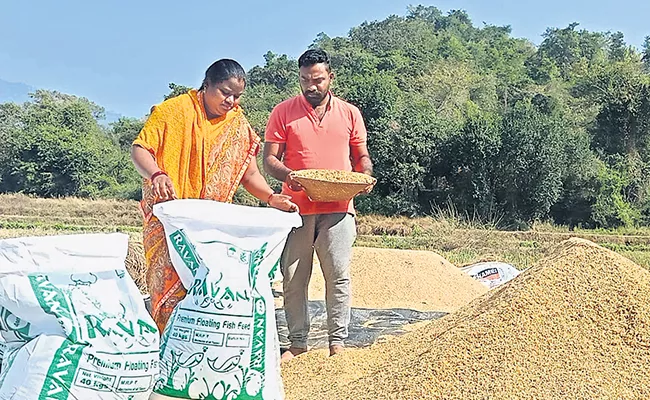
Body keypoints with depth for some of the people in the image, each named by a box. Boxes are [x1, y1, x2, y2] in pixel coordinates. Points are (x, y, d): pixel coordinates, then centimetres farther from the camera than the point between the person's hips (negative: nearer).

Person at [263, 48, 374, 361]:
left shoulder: (349, 113, 12)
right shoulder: (283, 112, 7)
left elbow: (361, 156, 18)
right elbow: (269, 159, 4)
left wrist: (364, 176, -5)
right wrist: (287, 175, -17)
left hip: (337, 208, 1)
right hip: (297, 207, 0)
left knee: (338, 276, -3)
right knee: (293, 277, 2)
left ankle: (337, 342, 5)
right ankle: (297, 342, 12)